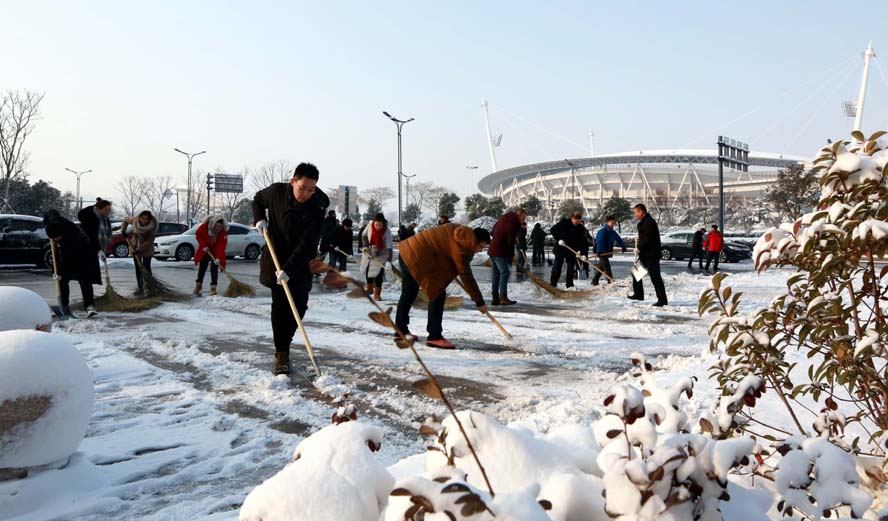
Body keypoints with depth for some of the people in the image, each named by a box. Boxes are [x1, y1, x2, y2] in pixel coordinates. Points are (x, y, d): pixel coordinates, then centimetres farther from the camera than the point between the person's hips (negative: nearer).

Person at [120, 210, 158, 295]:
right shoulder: (135, 220, -19)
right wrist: (123, 230, -4)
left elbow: (150, 240, -23)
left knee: (146, 267, -8)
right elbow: (126, 219, 5)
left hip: (147, 248, -3)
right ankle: (139, 288, 9)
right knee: (138, 268, 3)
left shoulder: (153, 225, -26)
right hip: (135, 247, 3)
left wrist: (140, 249, -27)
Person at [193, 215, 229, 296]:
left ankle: (213, 288, -3)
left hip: (215, 252, -1)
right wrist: (203, 245, -17)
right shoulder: (204, 226, -24)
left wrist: (218, 258, -38)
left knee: (214, 268, -8)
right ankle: (198, 286, 22)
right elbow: (198, 235, -7)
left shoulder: (223, 232, -25)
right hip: (204, 251, 1)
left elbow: (222, 246, -28)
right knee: (202, 268, 8)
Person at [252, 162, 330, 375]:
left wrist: (289, 269, -30)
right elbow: (258, 199, 15)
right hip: (276, 260, 0)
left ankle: (284, 342, 29)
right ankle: (281, 354, 4)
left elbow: (307, 244, -23)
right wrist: (259, 219, -4)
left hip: (300, 264, 0)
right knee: (280, 306, -2)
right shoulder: (276, 192, -10)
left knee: (299, 306, 3)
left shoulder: (318, 207, -19)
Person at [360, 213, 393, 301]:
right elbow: (364, 236, -3)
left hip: (381, 255, -3)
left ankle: (377, 293, 1)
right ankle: (370, 288, 36)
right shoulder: (370, 225, -20)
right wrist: (365, 246, -18)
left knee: (379, 273, -10)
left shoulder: (387, 232, -29)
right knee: (368, 270, 14)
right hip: (369, 252, 3)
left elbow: (389, 247, -32)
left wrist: (389, 261, -42)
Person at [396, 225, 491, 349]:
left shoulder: (462, 235, 9)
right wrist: (479, 301, -12)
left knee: (408, 294, 20)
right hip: (418, 257, -11)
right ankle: (434, 337, -3)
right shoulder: (461, 244, -18)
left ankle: (401, 331, 34)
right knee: (438, 294, -6)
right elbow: (466, 275, -18)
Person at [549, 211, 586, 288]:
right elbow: (552, 230, -10)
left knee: (571, 267, 2)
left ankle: (570, 285, 8)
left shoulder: (580, 228, -3)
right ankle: (552, 283, 10)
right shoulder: (564, 222, -12)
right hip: (560, 248, -3)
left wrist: (579, 250, -18)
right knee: (558, 265, 3)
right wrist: (559, 239, -19)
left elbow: (581, 240, -4)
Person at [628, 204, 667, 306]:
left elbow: (648, 239, -24)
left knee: (655, 277, -7)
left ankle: (662, 299, -3)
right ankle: (638, 294, 27)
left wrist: (639, 248, -16)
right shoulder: (643, 222, 16)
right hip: (645, 254, 11)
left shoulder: (649, 222, -17)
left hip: (651, 254, -11)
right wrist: (638, 240, 7)